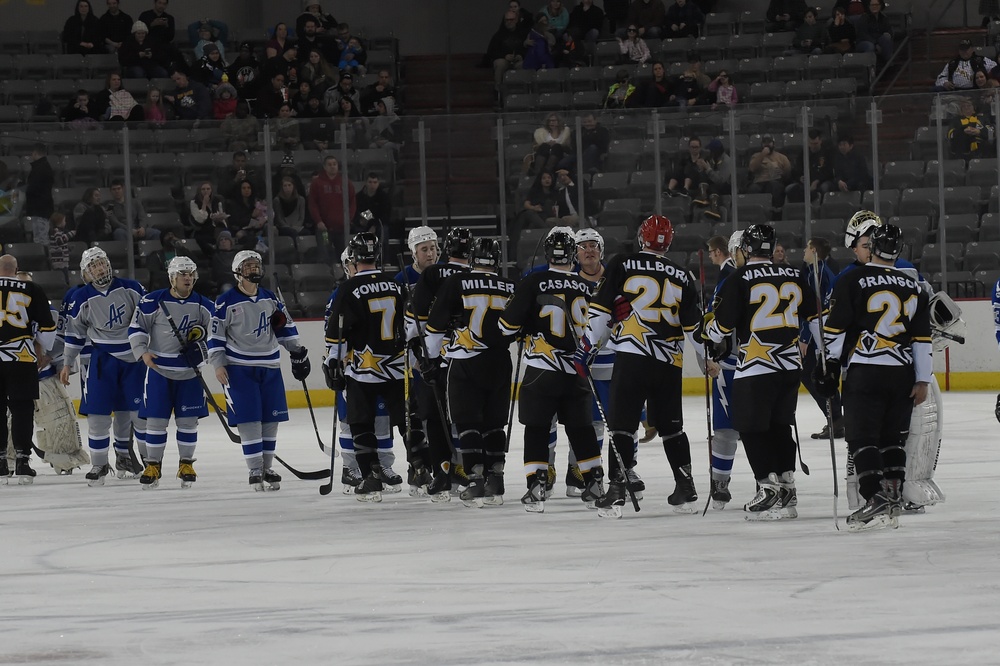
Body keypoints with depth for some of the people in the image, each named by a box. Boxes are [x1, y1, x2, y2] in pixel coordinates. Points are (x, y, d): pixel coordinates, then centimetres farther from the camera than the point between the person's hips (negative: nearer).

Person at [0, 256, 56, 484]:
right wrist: (40, 349, 21)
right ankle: (22, 461, -2)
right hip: (22, 358, -1)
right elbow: (47, 326, 5)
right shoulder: (32, 290, 3)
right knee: (22, 409, 3)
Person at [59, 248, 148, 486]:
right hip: (103, 359, 0)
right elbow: (74, 332, 5)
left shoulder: (130, 288, -5)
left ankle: (150, 458, 15)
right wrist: (67, 364, 6)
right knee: (98, 411, -6)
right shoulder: (82, 298, -4)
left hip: (134, 358, 0)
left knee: (139, 410, 1)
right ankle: (99, 465, 3)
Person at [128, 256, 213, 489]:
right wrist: (143, 352, -15)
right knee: (156, 418, -1)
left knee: (188, 419, 3)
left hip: (189, 371, 2)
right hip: (159, 368, -2)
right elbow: (136, 328, -3)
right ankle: (153, 465, 8)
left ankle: (186, 464, 16)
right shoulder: (153, 301, -8)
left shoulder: (204, 306, 1)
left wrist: (200, 347, -7)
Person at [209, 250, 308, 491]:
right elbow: (216, 335, -6)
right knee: (249, 420, -8)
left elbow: (286, 327, 16)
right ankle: (255, 471, -3)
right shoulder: (226, 303, -7)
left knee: (270, 419, 5)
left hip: (269, 367, 5)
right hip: (239, 369, -5)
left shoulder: (271, 299, 8)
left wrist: (298, 353, 14)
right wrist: (218, 365, -12)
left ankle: (267, 468, 15)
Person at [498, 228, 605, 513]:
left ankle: (536, 487, -5)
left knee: (536, 428, 3)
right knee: (581, 428, 15)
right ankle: (595, 483, 18)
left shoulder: (533, 283, -10)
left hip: (542, 371, -3)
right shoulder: (588, 288, 2)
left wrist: (523, 331, 16)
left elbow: (508, 324, -6)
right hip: (578, 372, 3)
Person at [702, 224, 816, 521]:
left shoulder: (739, 279, -10)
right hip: (790, 366, 6)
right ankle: (787, 489, 15)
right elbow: (813, 317, 17)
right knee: (780, 426, 16)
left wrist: (709, 332, 12)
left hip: (755, 367, -6)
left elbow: (723, 321, -9)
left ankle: (770, 489, -8)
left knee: (752, 428, 1)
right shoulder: (794, 276, 7)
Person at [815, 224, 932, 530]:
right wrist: (922, 381, 10)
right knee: (893, 439, 14)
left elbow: (834, 329, -5)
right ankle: (893, 504, 12)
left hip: (865, 374, -5)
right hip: (902, 375, 5)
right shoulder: (913, 286, 9)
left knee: (863, 439, -5)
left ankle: (876, 500, -19)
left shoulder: (852, 281, -6)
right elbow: (923, 339, 8)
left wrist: (828, 366, 6)